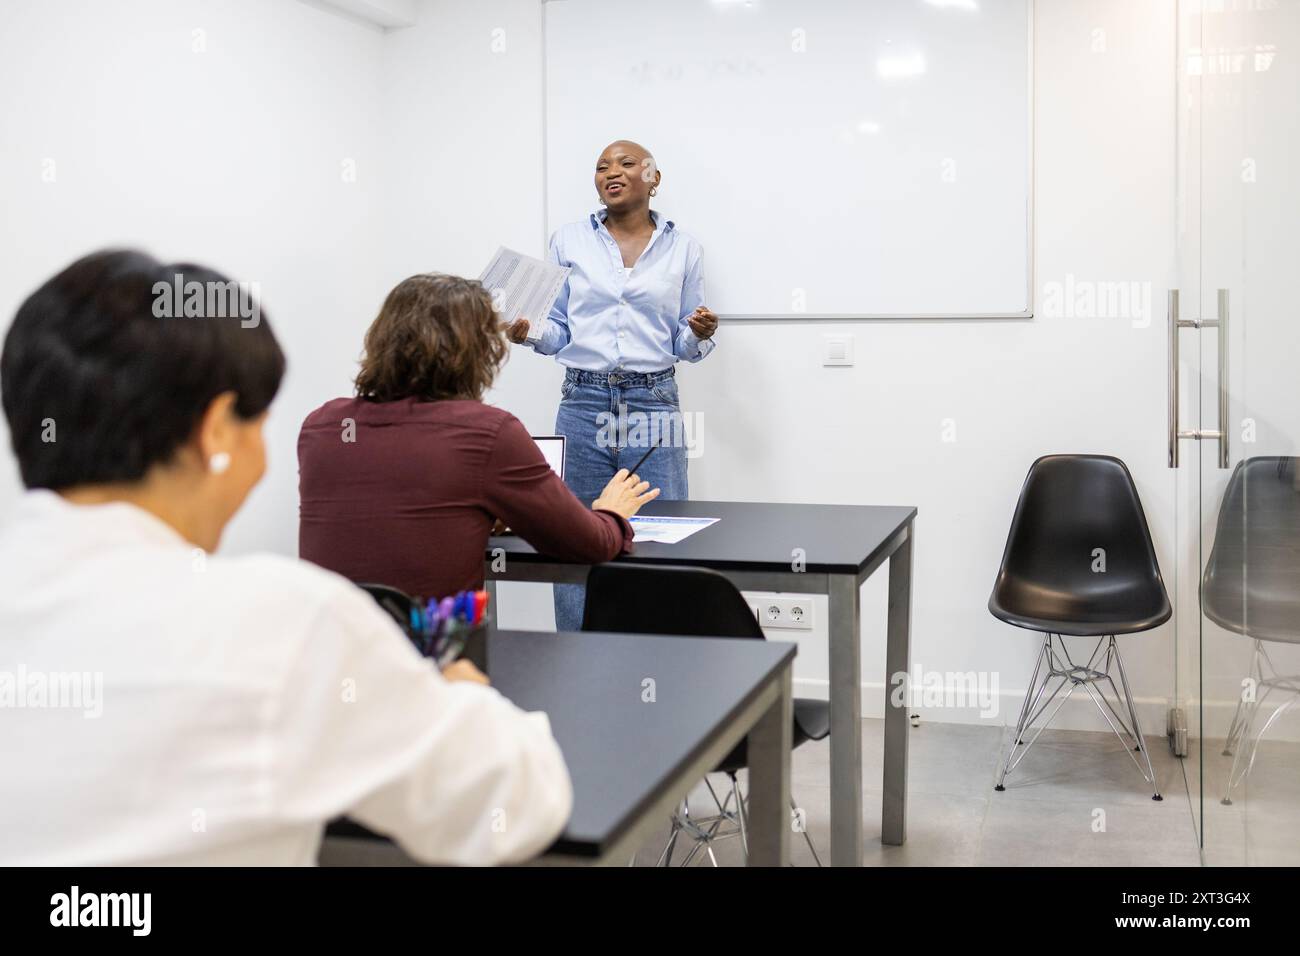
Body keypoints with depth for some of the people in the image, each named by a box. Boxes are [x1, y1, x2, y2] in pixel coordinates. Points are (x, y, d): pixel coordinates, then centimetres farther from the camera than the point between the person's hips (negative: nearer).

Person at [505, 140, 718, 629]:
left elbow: (684, 345, 12)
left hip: (654, 406, 0)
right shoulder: (569, 241, 8)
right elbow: (559, 332, 11)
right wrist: (529, 332, -9)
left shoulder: (681, 247, 9)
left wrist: (700, 334, -10)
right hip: (583, 404, 1)